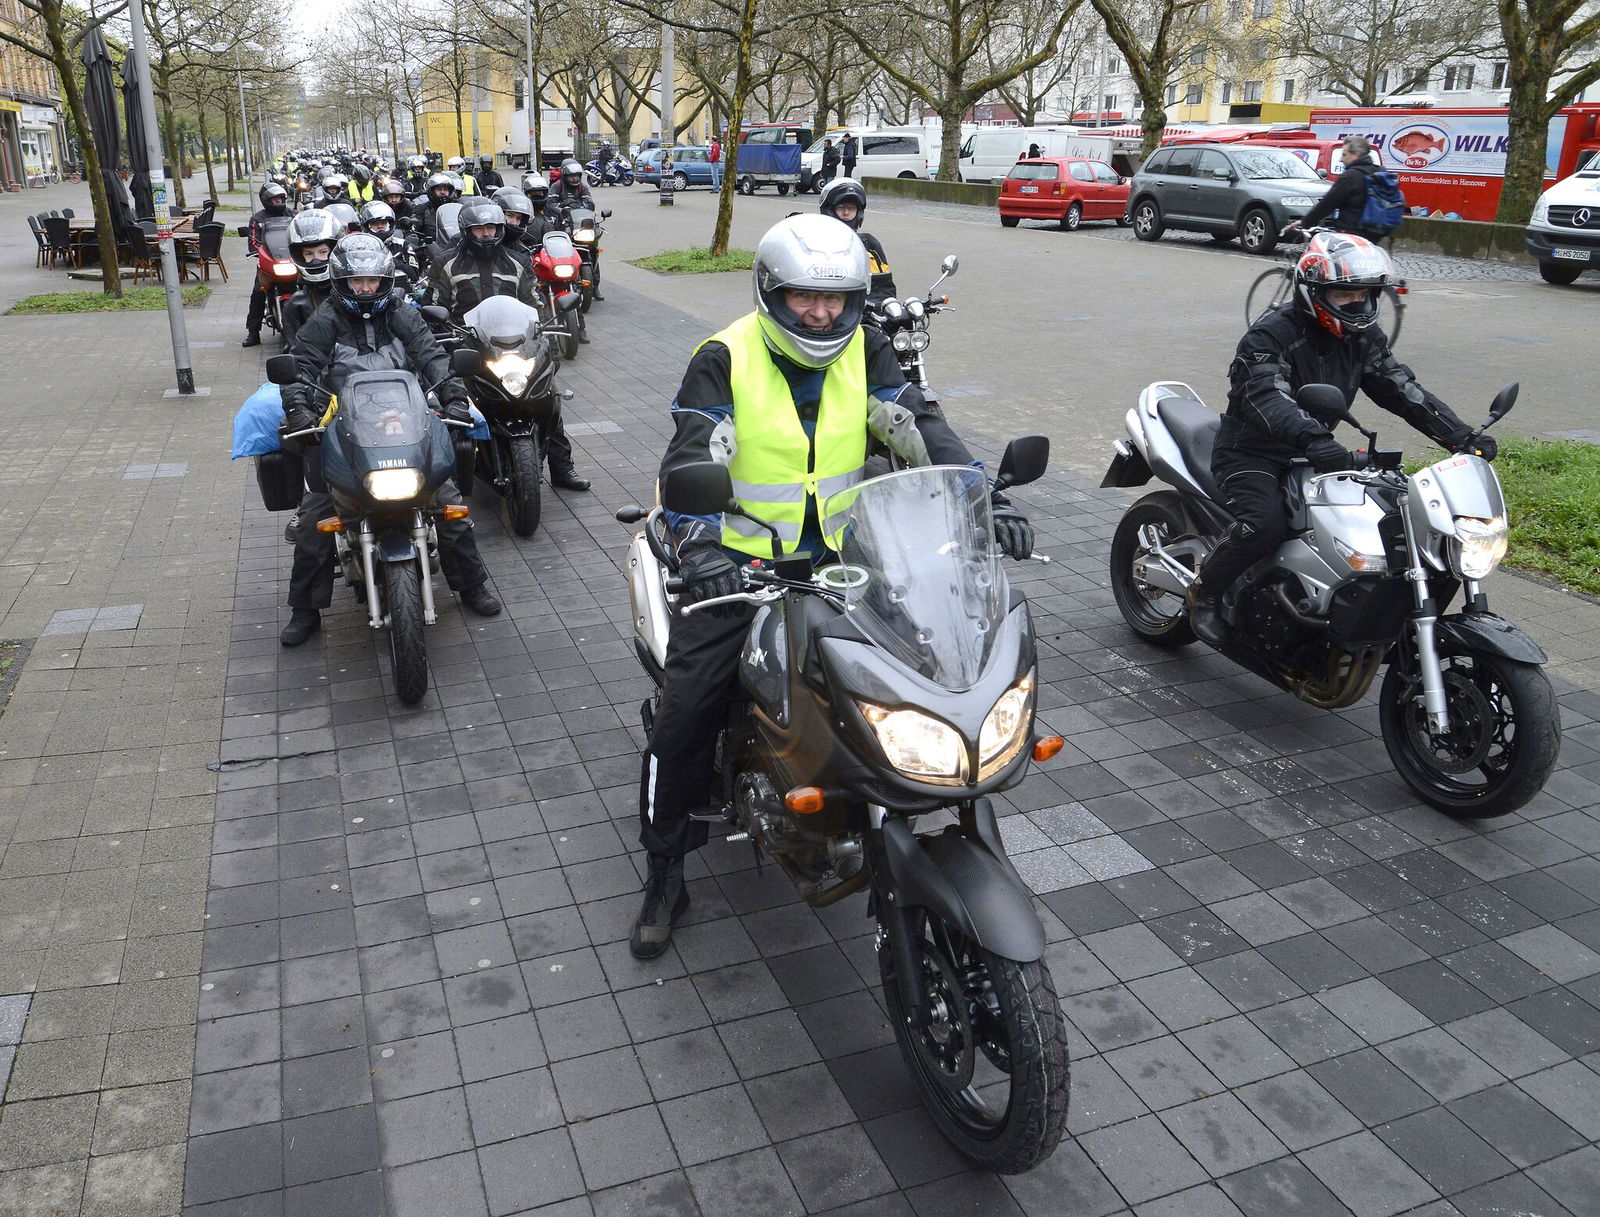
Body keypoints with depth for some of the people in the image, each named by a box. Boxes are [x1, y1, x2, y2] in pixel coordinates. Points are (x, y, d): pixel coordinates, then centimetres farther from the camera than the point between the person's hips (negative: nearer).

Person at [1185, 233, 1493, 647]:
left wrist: (1461, 436, -11)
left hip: (1313, 455, 7)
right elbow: (1267, 396, -36)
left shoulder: (1361, 337, 5)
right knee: (1265, 524, -33)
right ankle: (1205, 591, -8)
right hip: (1251, 453, -7)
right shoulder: (1270, 335, -18)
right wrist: (1312, 438, -54)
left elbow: (1401, 388, 1)